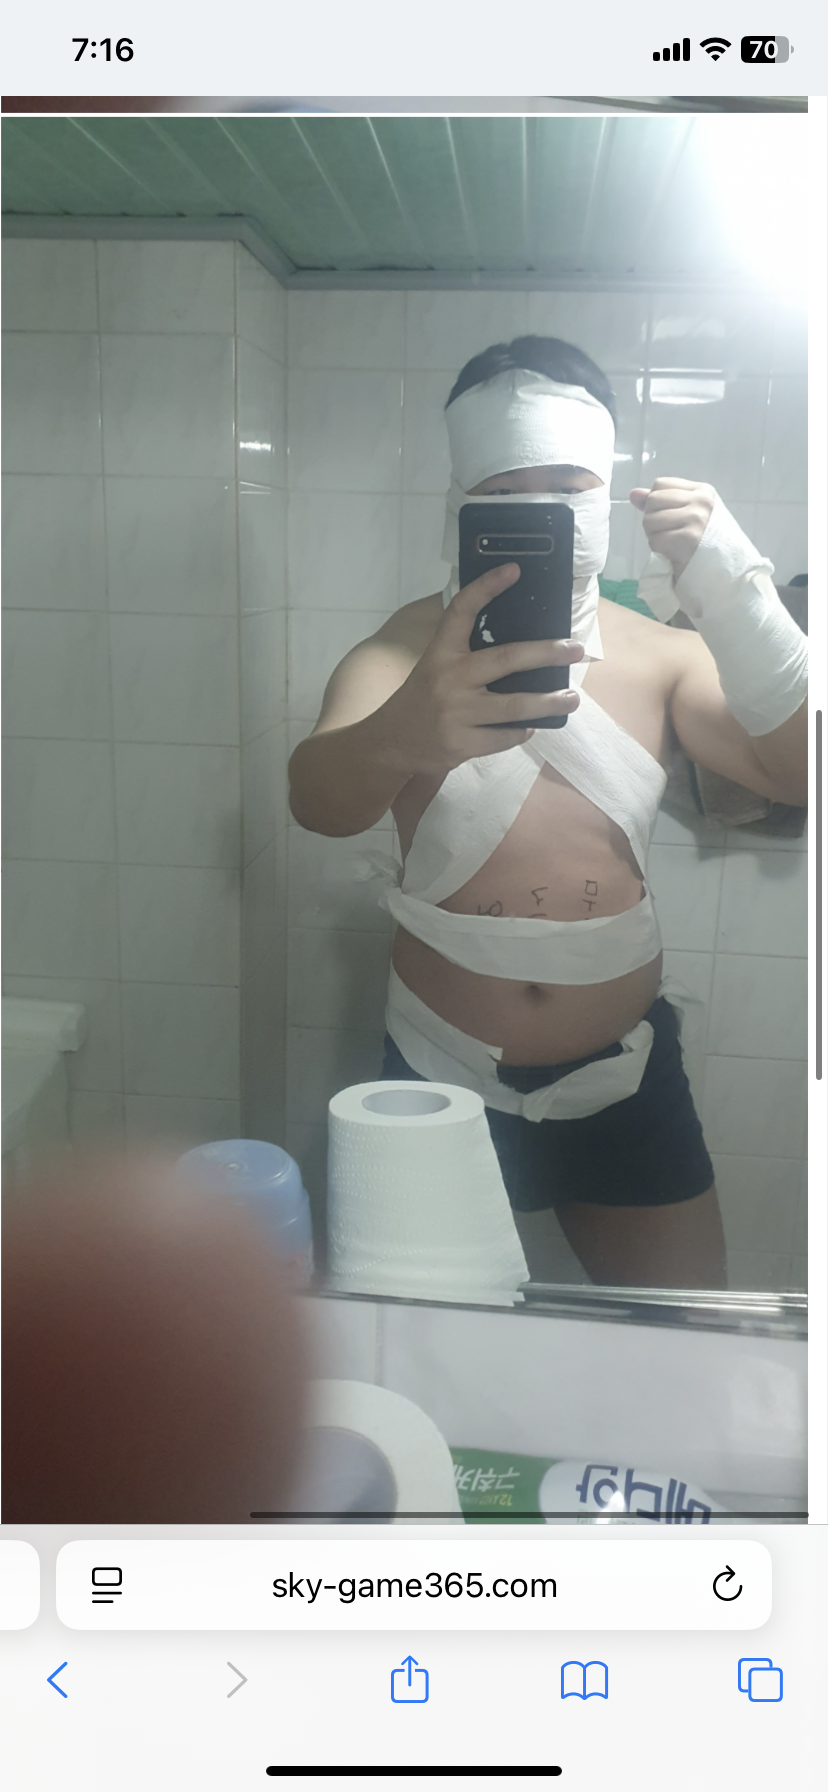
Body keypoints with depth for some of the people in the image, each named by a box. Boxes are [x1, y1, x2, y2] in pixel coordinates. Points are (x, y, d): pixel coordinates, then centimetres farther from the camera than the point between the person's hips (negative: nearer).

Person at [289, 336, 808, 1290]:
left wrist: (736, 594, -25)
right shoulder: (411, 645, -9)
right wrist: (402, 737, -52)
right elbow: (317, 798, -29)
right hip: (446, 1077, -2)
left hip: (625, 1076, 2)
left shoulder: (660, 654, -1)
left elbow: (801, 771, -13)